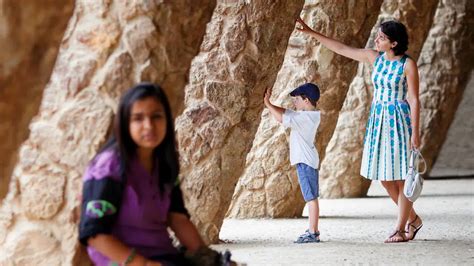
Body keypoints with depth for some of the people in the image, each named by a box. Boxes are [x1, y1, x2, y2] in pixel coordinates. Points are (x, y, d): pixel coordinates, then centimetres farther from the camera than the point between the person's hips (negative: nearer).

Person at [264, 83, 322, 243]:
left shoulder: (306, 117, -18)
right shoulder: (309, 115, 12)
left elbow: (282, 118, -23)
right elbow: (285, 112, 17)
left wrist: (267, 103, -14)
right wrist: (268, 103, 11)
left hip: (305, 161, -10)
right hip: (306, 160, 10)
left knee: (311, 197, -10)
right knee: (311, 197, 13)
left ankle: (313, 233, -10)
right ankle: (312, 231, 19)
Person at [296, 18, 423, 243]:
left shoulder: (408, 65, -10)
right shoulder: (374, 57, 7)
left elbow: (414, 100, -10)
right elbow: (341, 49, 10)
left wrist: (415, 132, -13)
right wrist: (311, 33, 8)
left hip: (399, 122, -7)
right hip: (378, 121, 7)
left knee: (401, 177, -3)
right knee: (384, 176, 9)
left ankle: (400, 229, 4)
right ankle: (413, 219, 25)